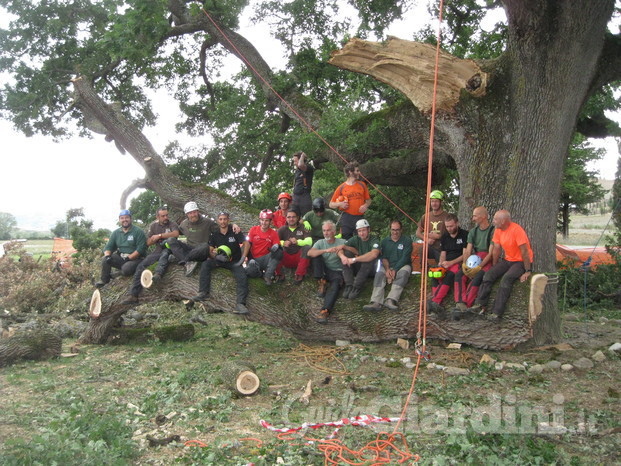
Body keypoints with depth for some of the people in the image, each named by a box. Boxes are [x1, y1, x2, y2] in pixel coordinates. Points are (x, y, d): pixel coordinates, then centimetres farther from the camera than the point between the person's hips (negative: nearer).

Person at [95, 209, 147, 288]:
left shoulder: (138, 232, -7)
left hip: (135, 259, -5)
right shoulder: (116, 232, 12)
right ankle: (104, 280, -1)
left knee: (126, 269, -35)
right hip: (120, 257, 6)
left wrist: (128, 258, -21)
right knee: (105, 259, -17)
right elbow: (108, 247, 9)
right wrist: (107, 255, -14)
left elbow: (140, 249, -15)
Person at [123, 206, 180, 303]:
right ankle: (134, 295, -17)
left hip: (169, 249, -4)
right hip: (158, 251, 4)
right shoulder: (153, 226, 14)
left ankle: (158, 274, -65)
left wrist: (159, 235, -15)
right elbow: (148, 243, 9)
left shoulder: (172, 224, 1)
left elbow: (176, 234, -22)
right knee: (141, 265, -13)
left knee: (164, 254, -40)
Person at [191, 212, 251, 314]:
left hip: (234, 261, -2)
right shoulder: (214, 235, 3)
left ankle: (240, 304, -31)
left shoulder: (235, 232, -4)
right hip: (220, 260, 3)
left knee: (242, 277, -28)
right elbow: (210, 251, 0)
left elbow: (247, 244, -5)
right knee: (205, 264, -23)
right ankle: (203, 293, -25)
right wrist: (217, 257, -22)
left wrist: (242, 259, -15)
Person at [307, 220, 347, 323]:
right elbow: (310, 253, -12)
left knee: (335, 284, -35)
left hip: (338, 271, -2)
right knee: (317, 254, -17)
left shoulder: (342, 242, 8)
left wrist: (343, 246, -19)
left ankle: (325, 311, -54)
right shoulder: (320, 243, 10)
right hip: (324, 271, 3)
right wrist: (326, 250, -24)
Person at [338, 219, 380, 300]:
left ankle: (357, 288, -31)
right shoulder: (355, 239, 2)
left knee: (369, 258, -33)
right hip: (358, 269, 4)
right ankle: (349, 286, -27)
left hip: (371, 269, -4)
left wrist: (354, 259, -37)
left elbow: (374, 254, -35)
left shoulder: (374, 240, -13)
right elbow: (340, 249, -6)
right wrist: (342, 256, -32)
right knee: (347, 254, -16)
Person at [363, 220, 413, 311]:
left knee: (403, 273, -36)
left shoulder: (407, 240, 5)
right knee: (379, 274, -29)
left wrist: (394, 270, -18)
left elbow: (405, 258, -6)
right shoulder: (385, 241, 17)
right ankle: (376, 302, -47)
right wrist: (387, 269, -15)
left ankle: (391, 300, -52)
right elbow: (383, 257, 5)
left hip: (402, 266, -2)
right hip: (388, 266, 2)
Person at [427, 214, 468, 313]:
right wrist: (441, 263, -6)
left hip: (459, 263, -5)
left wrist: (451, 263, -15)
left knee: (450, 275, -36)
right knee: (435, 275, -26)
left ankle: (434, 301, -44)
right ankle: (437, 304, -40)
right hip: (446, 264, 5)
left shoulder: (465, 235, 0)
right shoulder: (444, 237, 19)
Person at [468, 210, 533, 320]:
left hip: (521, 261, -7)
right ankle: (480, 305, -11)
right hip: (507, 260, 7)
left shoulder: (516, 230, -22)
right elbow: (496, 250, 7)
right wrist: (494, 268, 5)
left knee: (506, 279, -29)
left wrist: (528, 271, -19)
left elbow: (524, 251, -21)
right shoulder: (498, 230, 2)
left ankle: (497, 312, -27)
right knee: (489, 274, -11)